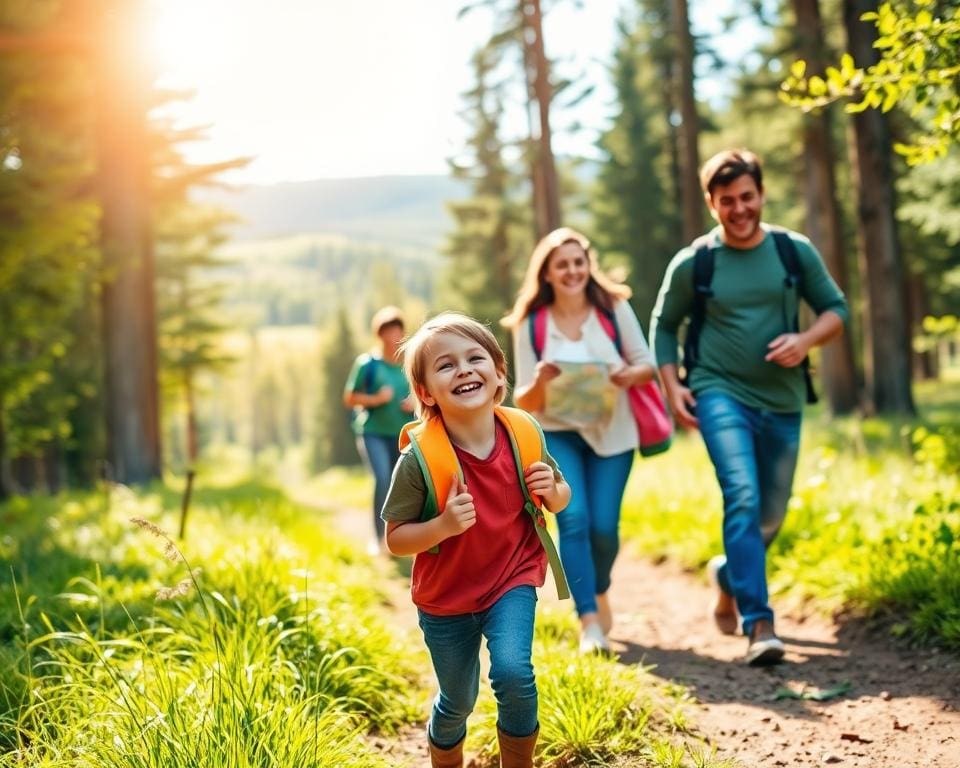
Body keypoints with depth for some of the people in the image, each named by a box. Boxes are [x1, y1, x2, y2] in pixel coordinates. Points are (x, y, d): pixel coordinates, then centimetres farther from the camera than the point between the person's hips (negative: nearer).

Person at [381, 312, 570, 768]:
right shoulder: (419, 460, -23)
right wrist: (443, 525, -33)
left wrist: (551, 490, -20)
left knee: (512, 673, -22)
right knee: (457, 702, 14)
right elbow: (395, 540, -15)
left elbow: (561, 499, 4)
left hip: (511, 582, 1)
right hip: (445, 598, -1)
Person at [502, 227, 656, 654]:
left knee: (604, 525, -4)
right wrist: (540, 382, -27)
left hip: (611, 431, 1)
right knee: (573, 519, -19)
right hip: (557, 434, -1)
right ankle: (589, 622, -16)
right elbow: (524, 403, -5)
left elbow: (648, 364, 0)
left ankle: (600, 593, 29)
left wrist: (630, 374, -23)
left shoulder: (614, 308, -5)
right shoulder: (530, 325, -6)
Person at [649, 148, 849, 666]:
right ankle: (759, 624, -22)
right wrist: (671, 385, -4)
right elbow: (663, 325, 9)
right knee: (743, 498, -22)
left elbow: (835, 308, 8)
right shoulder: (692, 263, -3)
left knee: (771, 515, 14)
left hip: (782, 401, 3)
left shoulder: (795, 251, 1)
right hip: (720, 394, -3)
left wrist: (806, 340, -13)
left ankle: (729, 573, 44)